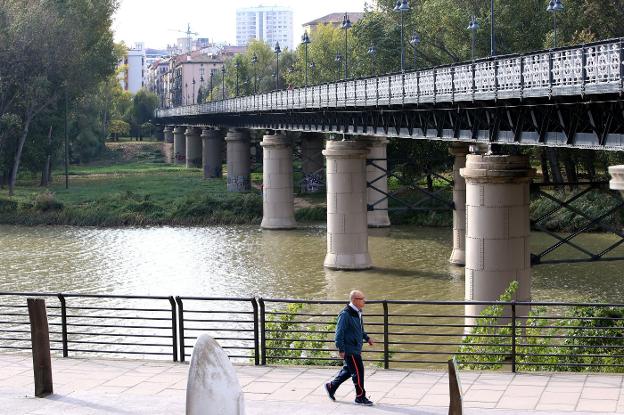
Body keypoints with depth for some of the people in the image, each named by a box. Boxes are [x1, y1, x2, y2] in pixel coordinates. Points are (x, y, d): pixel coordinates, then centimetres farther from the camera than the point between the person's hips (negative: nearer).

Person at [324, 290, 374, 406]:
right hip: (349, 349, -10)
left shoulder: (357, 313, 10)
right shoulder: (345, 314, -20)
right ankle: (360, 397, 7)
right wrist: (341, 349, -20)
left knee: (348, 370, 17)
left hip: (356, 348, 10)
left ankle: (331, 386, 31)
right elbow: (339, 332, -19)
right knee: (358, 371, -4)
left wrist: (366, 338, 14)